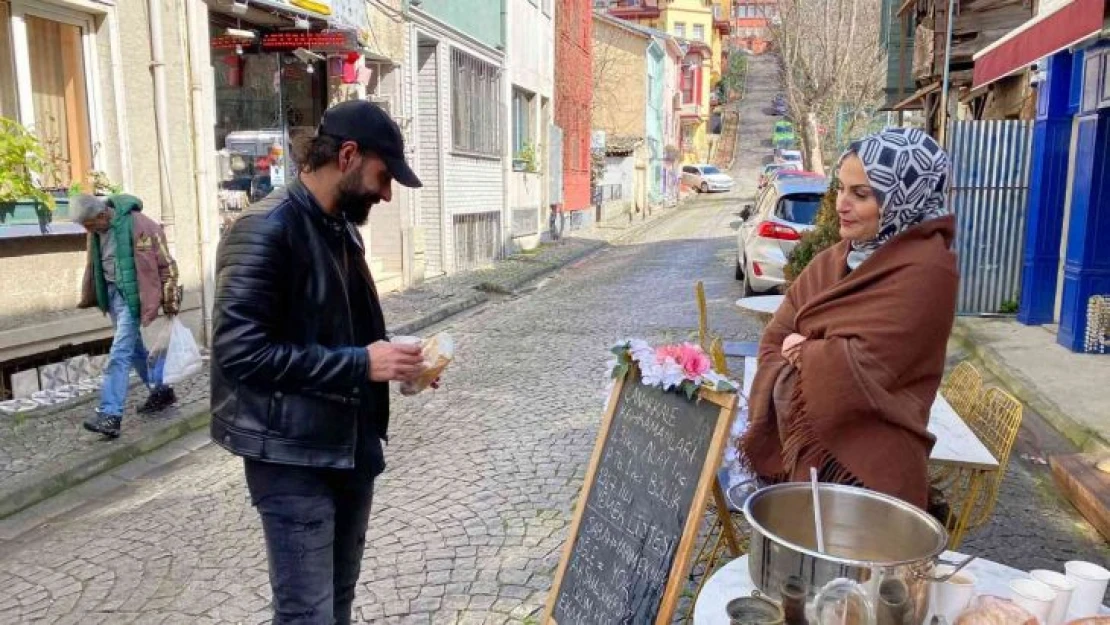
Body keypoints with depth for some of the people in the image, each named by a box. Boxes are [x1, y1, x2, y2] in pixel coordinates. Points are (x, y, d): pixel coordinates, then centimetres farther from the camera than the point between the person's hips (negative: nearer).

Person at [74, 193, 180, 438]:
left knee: (119, 354, -11)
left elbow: (166, 264, -13)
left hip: (132, 295, -8)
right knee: (135, 348, 17)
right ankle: (160, 391, 32)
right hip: (111, 292, 8)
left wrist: (170, 302, -9)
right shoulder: (97, 230, 3)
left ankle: (110, 414, -11)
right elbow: (93, 266, 18)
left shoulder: (139, 225, -19)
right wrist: (90, 296, 20)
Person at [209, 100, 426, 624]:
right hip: (293, 458, -8)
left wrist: (388, 359, 2)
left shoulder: (341, 227, 11)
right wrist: (359, 364, -23)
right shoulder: (266, 229, -17)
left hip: (351, 446, 9)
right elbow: (240, 350, -24)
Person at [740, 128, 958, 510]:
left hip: (864, 466, -7)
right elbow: (777, 339, 3)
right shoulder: (837, 258, 8)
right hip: (798, 444, 7)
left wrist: (804, 353, -7)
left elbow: (865, 367, -23)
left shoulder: (924, 270, -15)